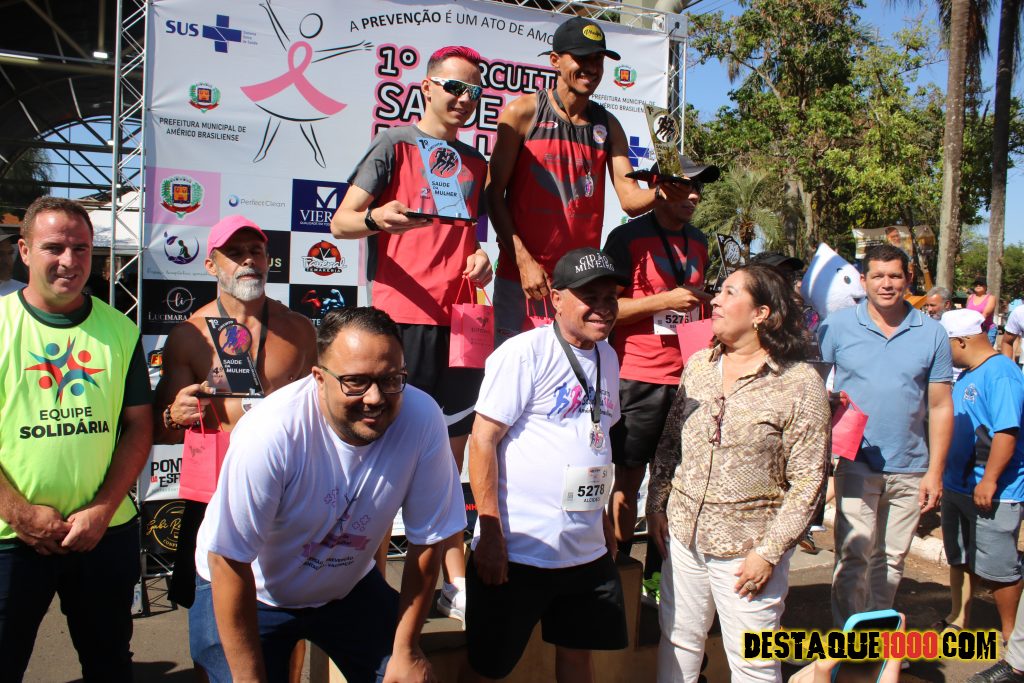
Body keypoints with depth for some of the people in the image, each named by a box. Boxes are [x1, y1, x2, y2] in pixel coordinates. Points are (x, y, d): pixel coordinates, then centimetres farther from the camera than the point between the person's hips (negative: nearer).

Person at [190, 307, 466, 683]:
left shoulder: (422, 419, -25)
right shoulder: (271, 431, -33)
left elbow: (427, 541, -13)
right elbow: (230, 561, -25)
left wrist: (406, 651, -7)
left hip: (349, 588, 3)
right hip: (249, 593, -2)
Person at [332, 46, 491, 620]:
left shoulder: (475, 161, 18)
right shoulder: (395, 145, 2)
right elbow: (342, 222, -4)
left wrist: (481, 255, 4)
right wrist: (375, 217, -26)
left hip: (461, 315, 6)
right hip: (404, 313, -5)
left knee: (451, 449, 10)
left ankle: (455, 579, 18)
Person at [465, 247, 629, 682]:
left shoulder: (607, 357, 10)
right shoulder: (524, 352, -13)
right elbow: (482, 440, -15)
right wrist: (491, 534, -18)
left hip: (588, 549, 7)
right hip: (517, 549, -6)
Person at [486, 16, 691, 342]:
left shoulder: (608, 125, 11)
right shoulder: (522, 113, 0)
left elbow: (630, 199, 3)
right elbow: (494, 194, -3)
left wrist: (660, 193, -21)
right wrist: (523, 260, -12)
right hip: (520, 273, -3)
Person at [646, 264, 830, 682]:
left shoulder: (800, 383, -12)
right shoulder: (698, 365, 5)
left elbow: (807, 481, -11)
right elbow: (669, 442, 13)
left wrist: (769, 553, -13)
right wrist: (656, 506, 7)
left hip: (746, 548, -5)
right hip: (682, 536, 5)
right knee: (677, 644, 16)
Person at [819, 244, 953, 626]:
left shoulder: (931, 334, 2)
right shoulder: (837, 327, -1)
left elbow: (940, 407, 3)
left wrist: (935, 471, 0)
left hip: (910, 468, 2)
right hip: (857, 462, -2)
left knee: (892, 559, 13)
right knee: (854, 554, -7)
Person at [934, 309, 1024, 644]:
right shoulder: (966, 375, 12)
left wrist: (989, 481, -26)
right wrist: (942, 473, 20)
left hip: (993, 492, -9)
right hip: (957, 486, 10)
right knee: (959, 558, 19)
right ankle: (958, 620, 32)